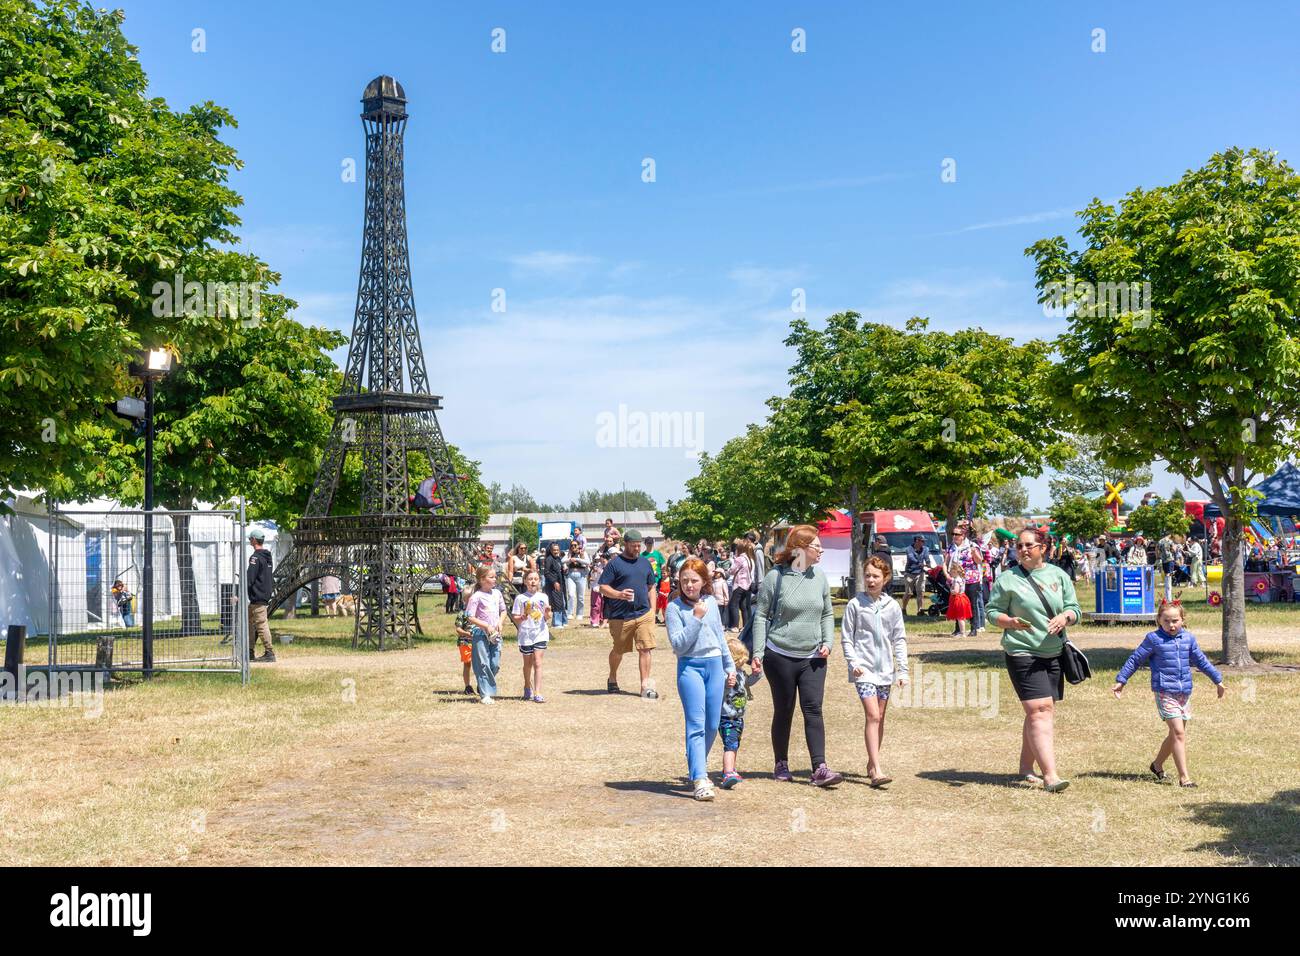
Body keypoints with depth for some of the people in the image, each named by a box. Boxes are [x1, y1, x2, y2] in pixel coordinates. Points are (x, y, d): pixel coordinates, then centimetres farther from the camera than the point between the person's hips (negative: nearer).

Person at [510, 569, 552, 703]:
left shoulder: (543, 597, 6)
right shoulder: (520, 598, -1)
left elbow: (547, 618, 10)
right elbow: (514, 618, -1)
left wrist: (547, 613, -11)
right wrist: (522, 618, -21)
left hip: (540, 633, 0)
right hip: (525, 635, 0)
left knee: (537, 662, -10)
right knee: (528, 663, 14)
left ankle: (537, 693, -13)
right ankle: (528, 687, 37)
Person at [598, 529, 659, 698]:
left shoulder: (645, 563, 13)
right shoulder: (615, 563, -3)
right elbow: (603, 588, -6)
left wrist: (653, 611, 11)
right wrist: (619, 594, -23)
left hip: (644, 614, 3)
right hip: (620, 616, -3)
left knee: (645, 650, -6)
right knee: (618, 650, 13)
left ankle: (646, 686, -4)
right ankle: (613, 678, 37)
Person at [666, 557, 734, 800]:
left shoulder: (711, 602, 9)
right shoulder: (675, 607, -5)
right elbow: (678, 645, -12)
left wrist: (730, 666, 21)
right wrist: (696, 619, -17)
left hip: (715, 665, 5)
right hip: (690, 667, -5)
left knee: (712, 725, 8)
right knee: (696, 725, -11)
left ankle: (697, 767, 27)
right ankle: (700, 780, -15)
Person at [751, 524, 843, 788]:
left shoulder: (820, 577, 6)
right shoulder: (776, 577, -8)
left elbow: (827, 614, 16)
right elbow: (761, 616, -5)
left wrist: (827, 642, 0)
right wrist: (758, 653, -10)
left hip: (813, 658, 3)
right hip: (780, 656, -3)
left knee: (813, 710, -5)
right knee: (783, 712, 8)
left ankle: (820, 769, -7)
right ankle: (782, 765, 22)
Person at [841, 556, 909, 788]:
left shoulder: (892, 606, 6)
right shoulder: (855, 604, -2)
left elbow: (900, 640, 8)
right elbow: (846, 638, 1)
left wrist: (903, 670, 4)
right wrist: (853, 662, -11)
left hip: (885, 669, 4)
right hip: (864, 669, -4)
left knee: (880, 718, 11)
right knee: (872, 716, -14)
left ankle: (872, 763, 26)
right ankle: (876, 771, -18)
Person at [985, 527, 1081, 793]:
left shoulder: (1059, 575, 9)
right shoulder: (1007, 579, -2)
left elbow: (1074, 608, 11)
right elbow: (993, 611, 0)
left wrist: (1065, 617, -11)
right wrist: (1010, 622, -20)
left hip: (1053, 654, 5)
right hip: (1022, 654, -5)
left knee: (1043, 712, 12)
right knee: (1040, 710, -16)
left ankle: (1026, 768, 27)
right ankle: (1050, 776, -20)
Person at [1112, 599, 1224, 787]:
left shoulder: (1188, 638, 8)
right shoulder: (1153, 639, -5)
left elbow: (1201, 660, 21)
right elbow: (1135, 659, 1)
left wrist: (1217, 680, 26)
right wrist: (1121, 681, 0)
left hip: (1185, 692, 6)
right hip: (1165, 692, -6)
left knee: (1175, 734, 13)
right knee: (1179, 733, -13)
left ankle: (1157, 765, 34)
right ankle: (1184, 777, -11)